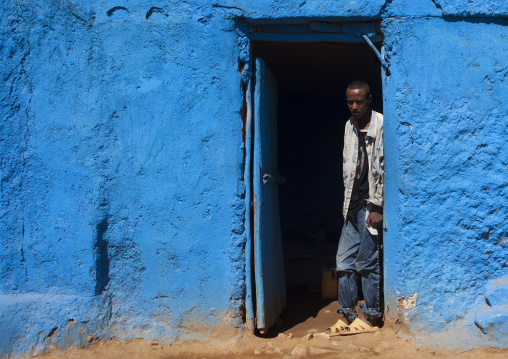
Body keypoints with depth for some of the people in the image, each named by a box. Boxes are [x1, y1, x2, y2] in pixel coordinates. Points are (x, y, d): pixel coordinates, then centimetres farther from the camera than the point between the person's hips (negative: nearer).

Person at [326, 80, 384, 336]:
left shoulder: (381, 126, -9)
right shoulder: (349, 126, 13)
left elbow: (384, 170, -11)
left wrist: (377, 207, -13)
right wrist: (347, 202, 13)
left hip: (370, 206, -7)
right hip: (353, 205, 7)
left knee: (368, 263, -1)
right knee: (344, 260, 7)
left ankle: (371, 317, 14)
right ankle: (347, 316, 18)